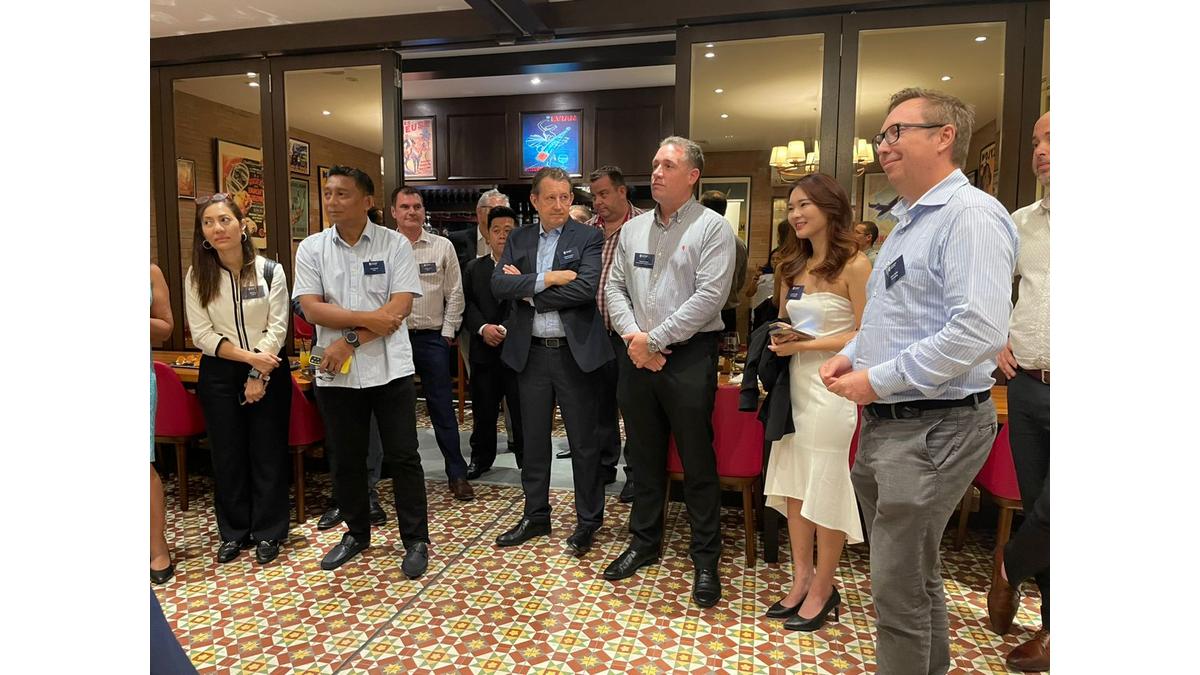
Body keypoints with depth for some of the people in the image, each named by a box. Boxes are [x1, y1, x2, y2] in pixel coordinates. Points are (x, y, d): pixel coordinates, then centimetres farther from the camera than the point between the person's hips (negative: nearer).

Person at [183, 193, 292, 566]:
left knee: (268, 452, 3)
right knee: (227, 454, 9)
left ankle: (267, 533, 18)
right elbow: (202, 333, -4)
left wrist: (259, 374, -14)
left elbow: (277, 327, -7)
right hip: (219, 375, 2)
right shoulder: (197, 277, 0)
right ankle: (234, 532, 26)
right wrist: (248, 356, -17)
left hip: (268, 371, -2)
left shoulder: (270, 270, -4)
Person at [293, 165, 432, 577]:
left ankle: (415, 539, 18)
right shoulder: (311, 248, 4)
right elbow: (311, 309, -5)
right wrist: (368, 319, -16)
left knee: (403, 457, 4)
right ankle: (356, 533, 33)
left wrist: (350, 339, -15)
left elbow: (400, 306, -12)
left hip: (390, 369, -3)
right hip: (336, 373, 3)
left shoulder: (395, 244, -3)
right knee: (345, 458, 14)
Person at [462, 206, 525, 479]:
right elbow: (467, 304, 5)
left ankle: (526, 458, 19)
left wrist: (505, 328, -18)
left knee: (522, 410, 4)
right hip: (484, 351, 3)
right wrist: (483, 328, -12)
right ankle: (481, 458, 28)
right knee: (483, 410, 13)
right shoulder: (473, 268, 12)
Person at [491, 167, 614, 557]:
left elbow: (587, 288, -18)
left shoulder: (589, 238, -3)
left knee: (584, 442, 6)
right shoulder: (518, 240, 9)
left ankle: (588, 520, 23)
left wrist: (529, 291, -10)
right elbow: (498, 284, -4)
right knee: (534, 440, 14)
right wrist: (548, 279, -16)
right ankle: (536, 516, 30)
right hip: (530, 353, 4)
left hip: (575, 352, -4)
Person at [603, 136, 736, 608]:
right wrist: (633, 337, -7)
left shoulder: (712, 228, -5)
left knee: (697, 462, 3)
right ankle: (644, 542, 32)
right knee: (644, 457, 16)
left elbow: (709, 296, -14)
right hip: (636, 357, 6)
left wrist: (654, 339, -14)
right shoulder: (633, 229, 12)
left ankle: (706, 558, 19)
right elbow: (614, 288, 10)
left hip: (689, 357, -5)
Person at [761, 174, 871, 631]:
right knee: (793, 483, 9)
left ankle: (823, 589, 19)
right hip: (794, 382, 7)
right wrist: (779, 340, -2)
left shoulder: (854, 265, -8)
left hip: (830, 386, -6)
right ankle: (801, 580, 23)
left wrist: (805, 344, -16)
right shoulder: (793, 265, 13)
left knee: (824, 488, 3)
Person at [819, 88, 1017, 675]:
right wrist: (852, 355, 6)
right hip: (885, 423, 10)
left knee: (899, 587, 1)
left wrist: (879, 380, -21)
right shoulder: (906, 223, 16)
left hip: (933, 428, -10)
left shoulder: (971, 216, -15)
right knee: (911, 572, 23)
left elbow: (979, 330, -27)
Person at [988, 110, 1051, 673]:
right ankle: (1052, 626, 30)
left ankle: (1009, 565, 28)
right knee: (1036, 509, 12)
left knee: (1048, 511, -7)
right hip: (1025, 385, 4)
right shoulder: (1020, 224, 9)